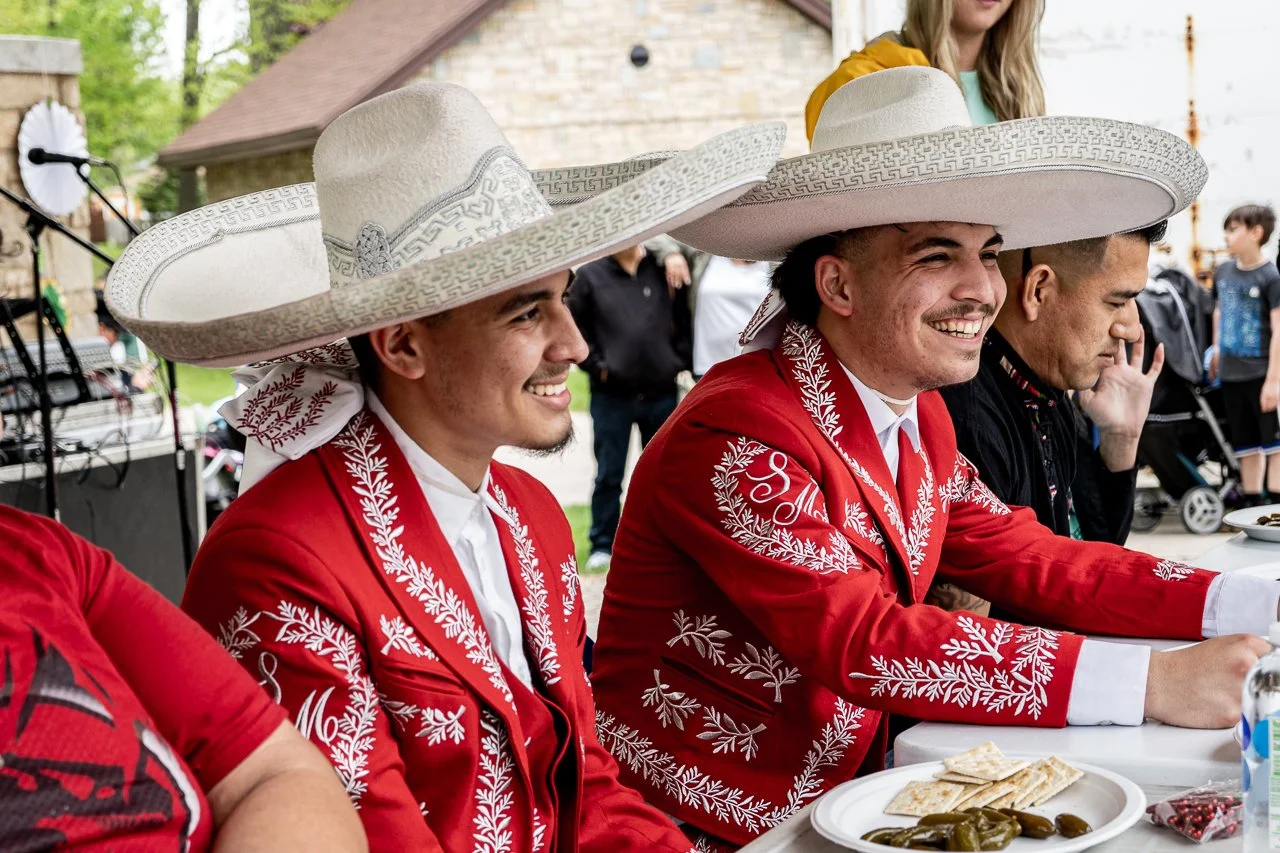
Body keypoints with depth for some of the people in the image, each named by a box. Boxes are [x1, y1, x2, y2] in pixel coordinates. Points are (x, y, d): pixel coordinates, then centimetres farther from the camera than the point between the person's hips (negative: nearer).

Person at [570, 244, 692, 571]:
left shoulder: (663, 271, 0)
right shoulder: (591, 275, -2)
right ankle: (602, 545, 16)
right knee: (608, 474, 6)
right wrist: (597, 366, -4)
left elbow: (684, 320, 9)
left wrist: (679, 360, -1)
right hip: (612, 394, -1)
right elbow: (575, 328, 2)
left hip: (661, 393, 2)